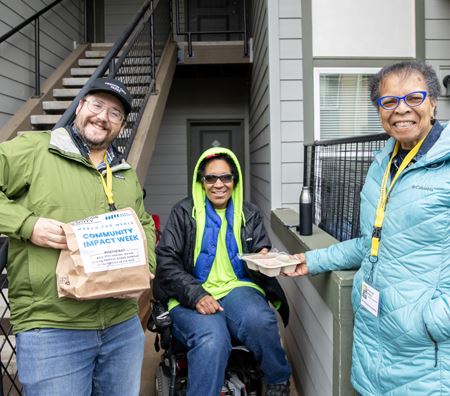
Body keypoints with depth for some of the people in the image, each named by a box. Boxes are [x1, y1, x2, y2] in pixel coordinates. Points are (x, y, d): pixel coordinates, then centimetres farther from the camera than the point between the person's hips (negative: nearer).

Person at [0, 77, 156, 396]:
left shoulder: (127, 174, 16)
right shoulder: (31, 149, -3)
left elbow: (144, 225, 21)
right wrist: (26, 224, -18)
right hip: (49, 329, -5)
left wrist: (145, 266, 4)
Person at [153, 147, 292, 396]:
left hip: (238, 288, 2)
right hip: (191, 297, -2)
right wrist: (196, 295, -18)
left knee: (260, 321, -31)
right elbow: (166, 261, -3)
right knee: (211, 340, -34)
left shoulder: (250, 214, 14)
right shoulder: (184, 212, 5)